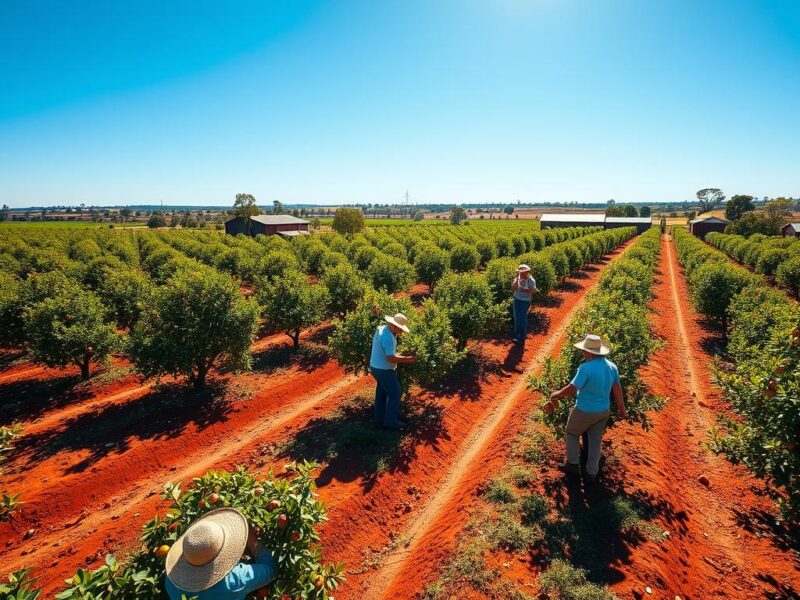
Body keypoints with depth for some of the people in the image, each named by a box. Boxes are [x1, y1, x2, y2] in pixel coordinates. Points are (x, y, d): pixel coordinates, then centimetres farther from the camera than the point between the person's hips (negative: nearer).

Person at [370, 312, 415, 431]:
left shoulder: (381, 329, 4)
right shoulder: (388, 337, -27)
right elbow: (390, 358, -29)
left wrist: (402, 357, 6)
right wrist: (406, 359, -17)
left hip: (376, 367, 9)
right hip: (384, 370, -9)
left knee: (381, 393, 19)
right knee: (395, 393, 5)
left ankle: (379, 419, 30)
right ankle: (390, 421, 14)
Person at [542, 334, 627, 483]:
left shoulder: (586, 367, -28)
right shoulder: (612, 366, -6)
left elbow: (571, 389, -27)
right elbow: (617, 388, 3)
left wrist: (556, 394, -10)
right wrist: (622, 408, 14)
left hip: (584, 411, -6)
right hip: (603, 411, 6)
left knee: (572, 433, 21)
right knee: (595, 440, 19)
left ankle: (573, 464, 26)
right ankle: (591, 474, 29)